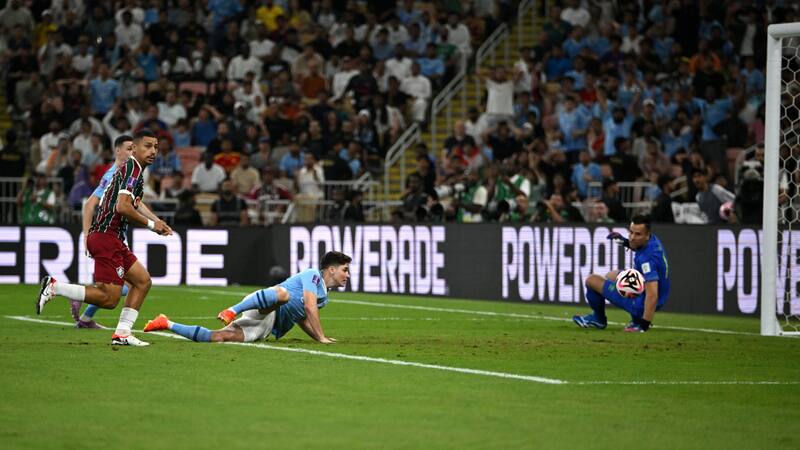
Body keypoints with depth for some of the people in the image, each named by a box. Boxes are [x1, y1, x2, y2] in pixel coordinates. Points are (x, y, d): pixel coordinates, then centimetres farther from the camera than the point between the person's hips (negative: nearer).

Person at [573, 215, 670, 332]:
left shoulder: (647, 258, -34)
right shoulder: (653, 240, -8)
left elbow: (652, 295, -39)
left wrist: (644, 326, -38)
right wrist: (626, 242, 9)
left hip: (641, 303, -9)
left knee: (591, 280, -1)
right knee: (611, 275, 34)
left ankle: (599, 319, 24)